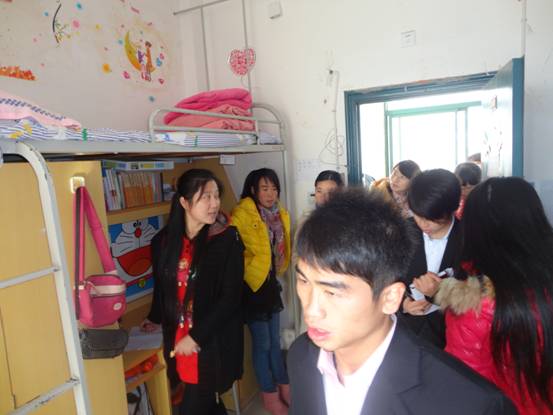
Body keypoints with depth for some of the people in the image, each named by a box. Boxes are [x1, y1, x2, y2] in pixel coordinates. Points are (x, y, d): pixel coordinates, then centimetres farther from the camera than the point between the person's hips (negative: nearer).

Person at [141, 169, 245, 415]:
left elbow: (230, 298, -14)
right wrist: (155, 319, 26)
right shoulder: (164, 240, -2)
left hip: (214, 343, -4)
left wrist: (196, 337, -14)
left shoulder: (227, 239, -13)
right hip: (177, 340, 4)